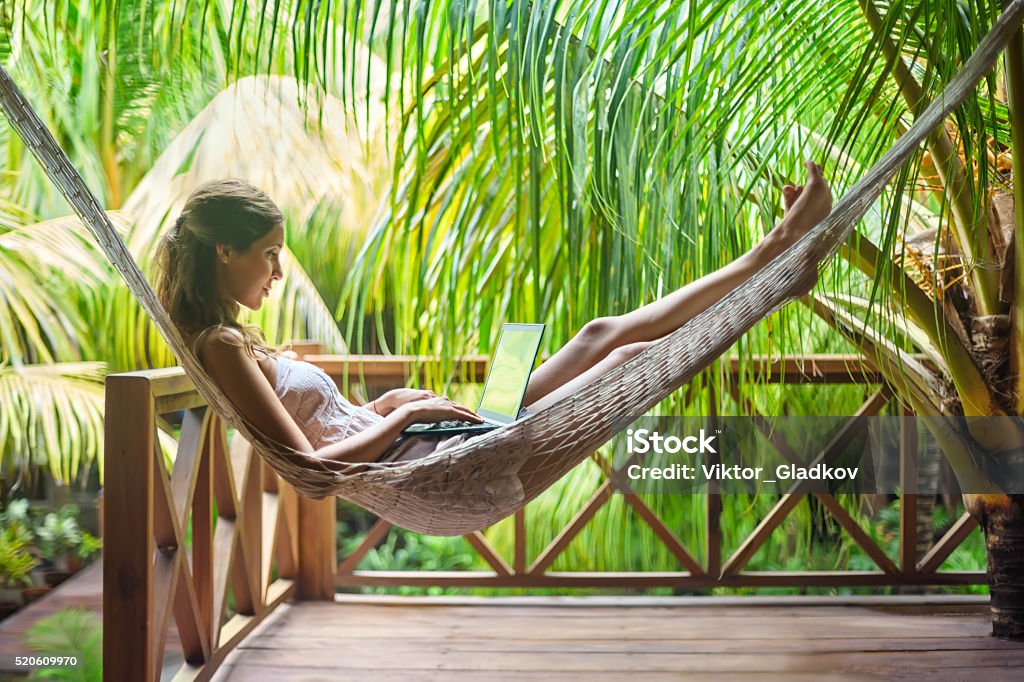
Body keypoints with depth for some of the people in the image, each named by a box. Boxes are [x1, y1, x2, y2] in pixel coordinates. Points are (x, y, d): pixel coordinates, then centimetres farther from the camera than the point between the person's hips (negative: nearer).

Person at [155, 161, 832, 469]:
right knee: (635, 356, -7)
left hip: (434, 450, 10)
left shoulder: (234, 338, 14)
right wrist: (405, 413, -13)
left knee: (604, 335, 8)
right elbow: (310, 463, -23)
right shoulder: (222, 346, -15)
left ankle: (773, 250, 16)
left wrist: (394, 399, 9)